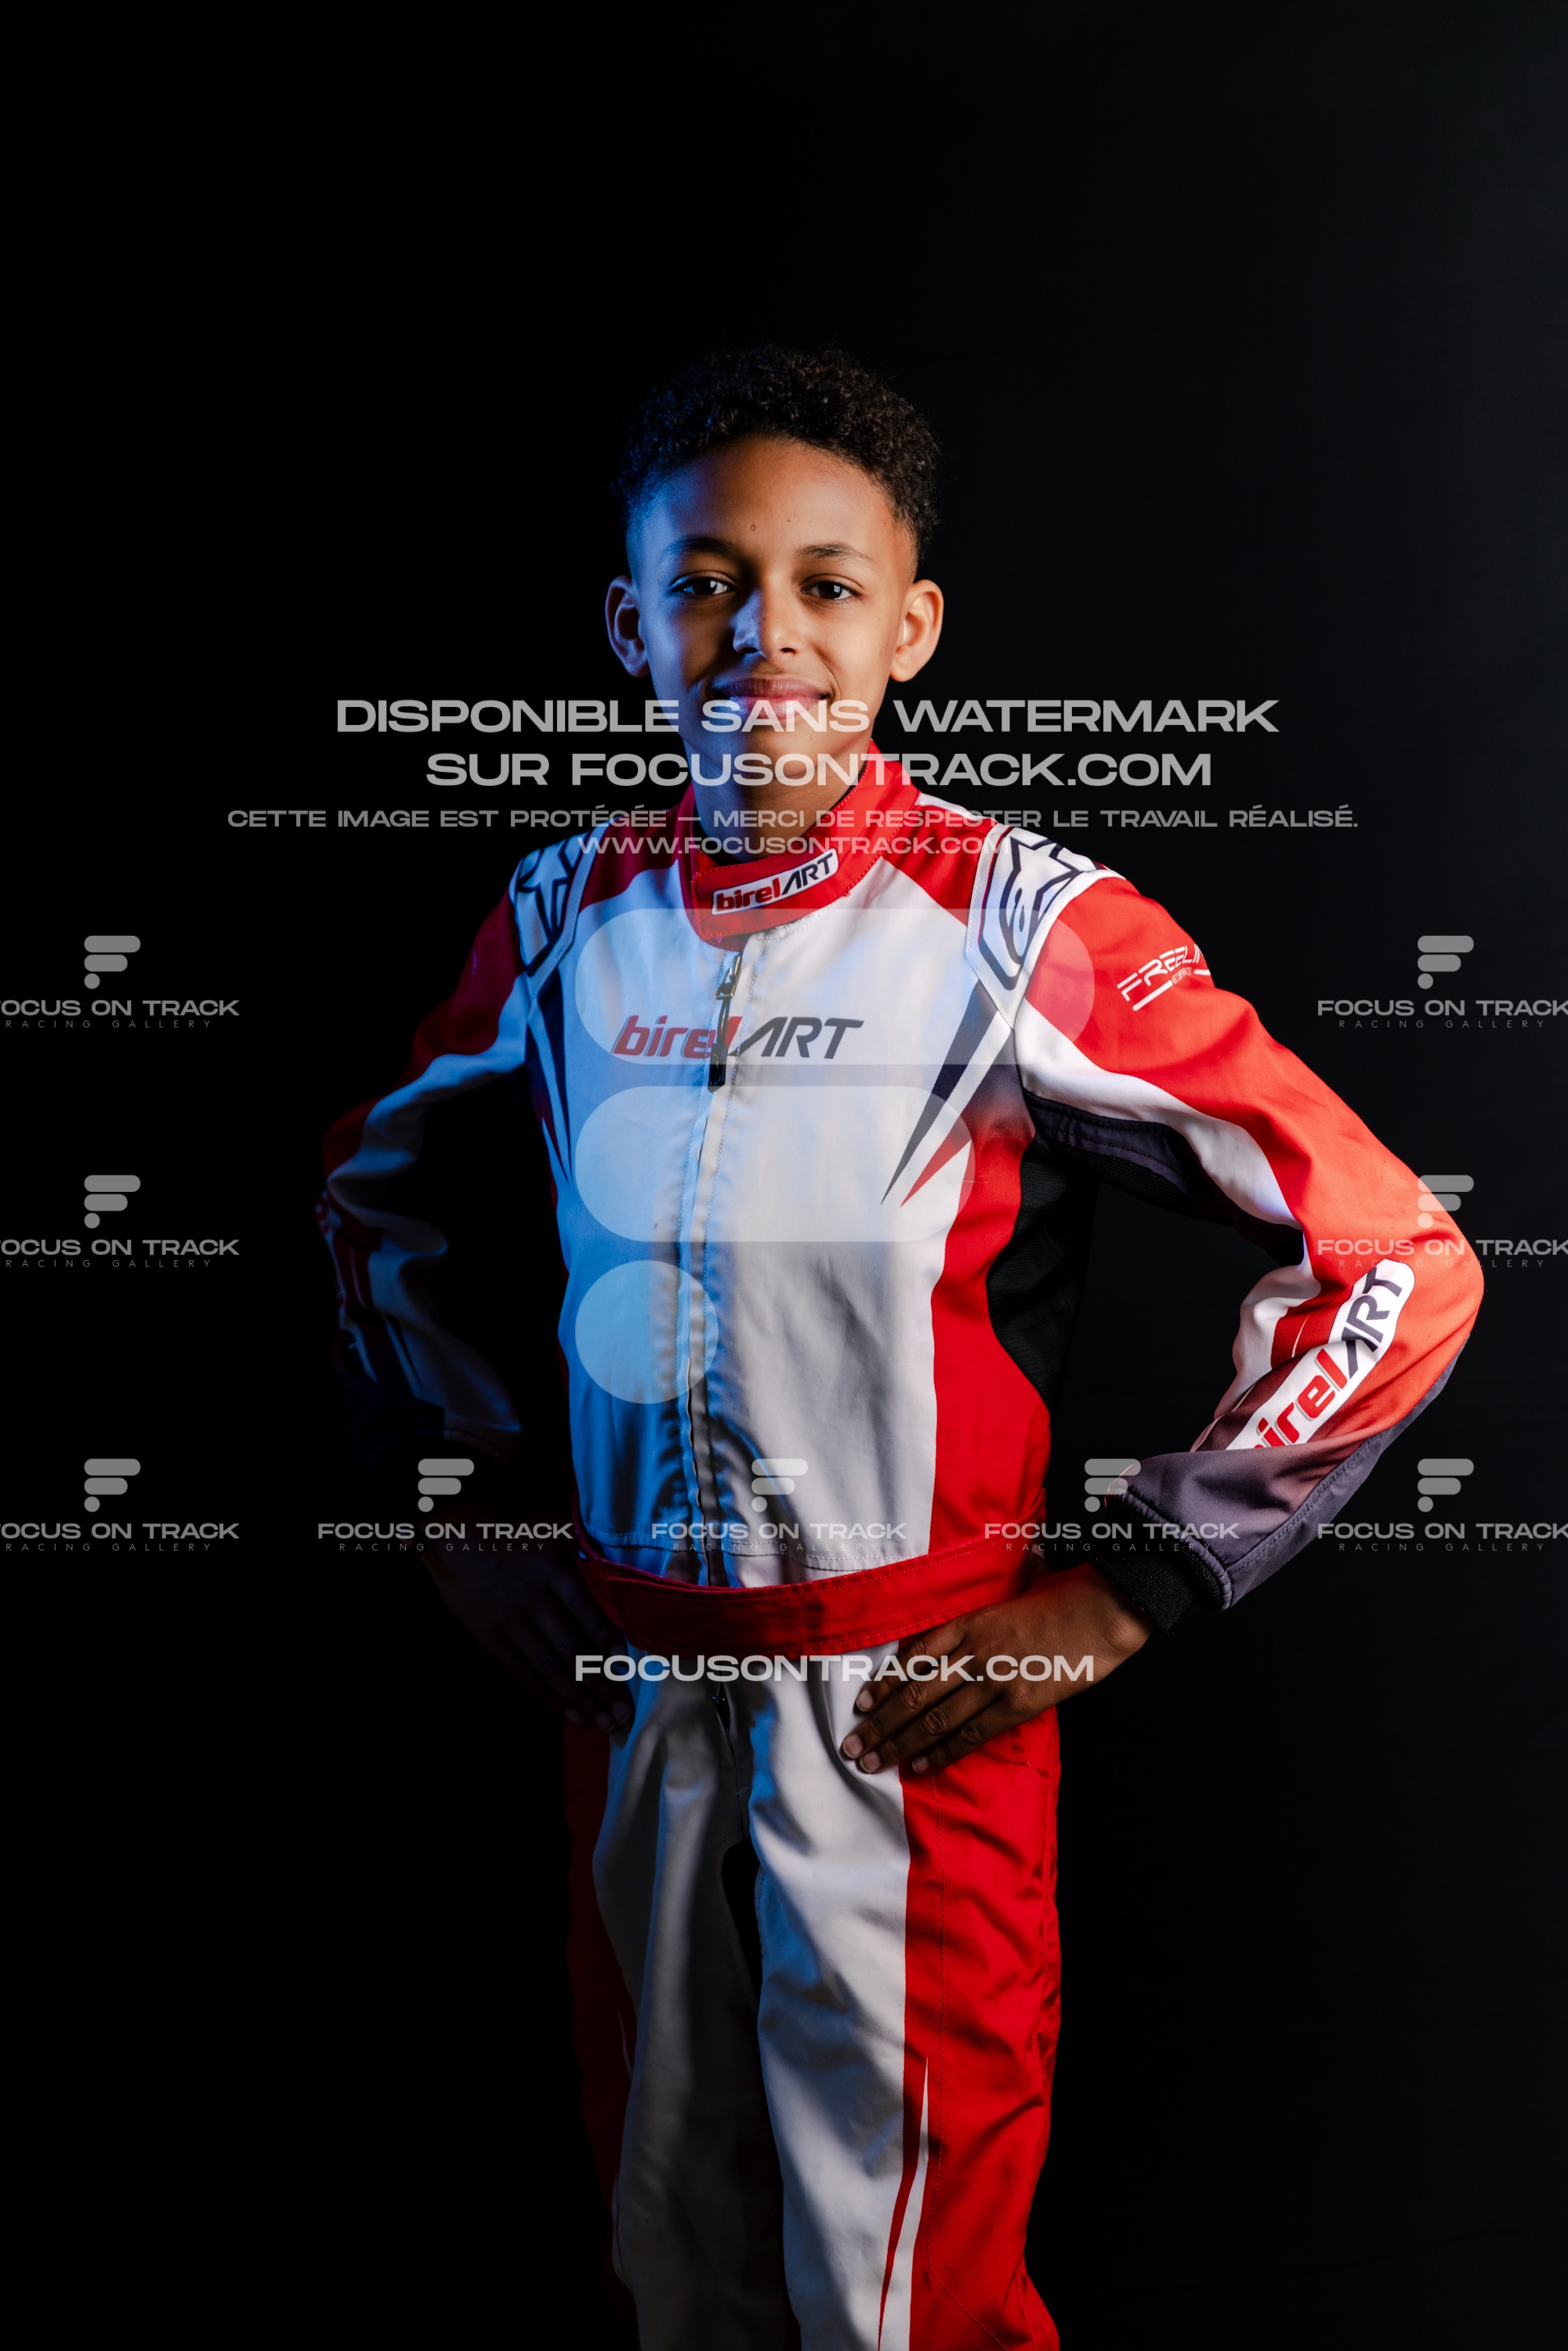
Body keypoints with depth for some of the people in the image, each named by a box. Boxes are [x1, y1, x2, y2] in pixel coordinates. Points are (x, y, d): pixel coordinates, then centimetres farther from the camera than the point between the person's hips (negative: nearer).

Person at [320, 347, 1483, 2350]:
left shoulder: (1024, 925, -13)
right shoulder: (570, 911, 1)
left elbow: (1397, 1264, -13)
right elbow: (375, 1181, 18)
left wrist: (1120, 1602, -12)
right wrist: (458, 1484, 10)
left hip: (913, 1713, -4)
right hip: (625, 1688, 5)